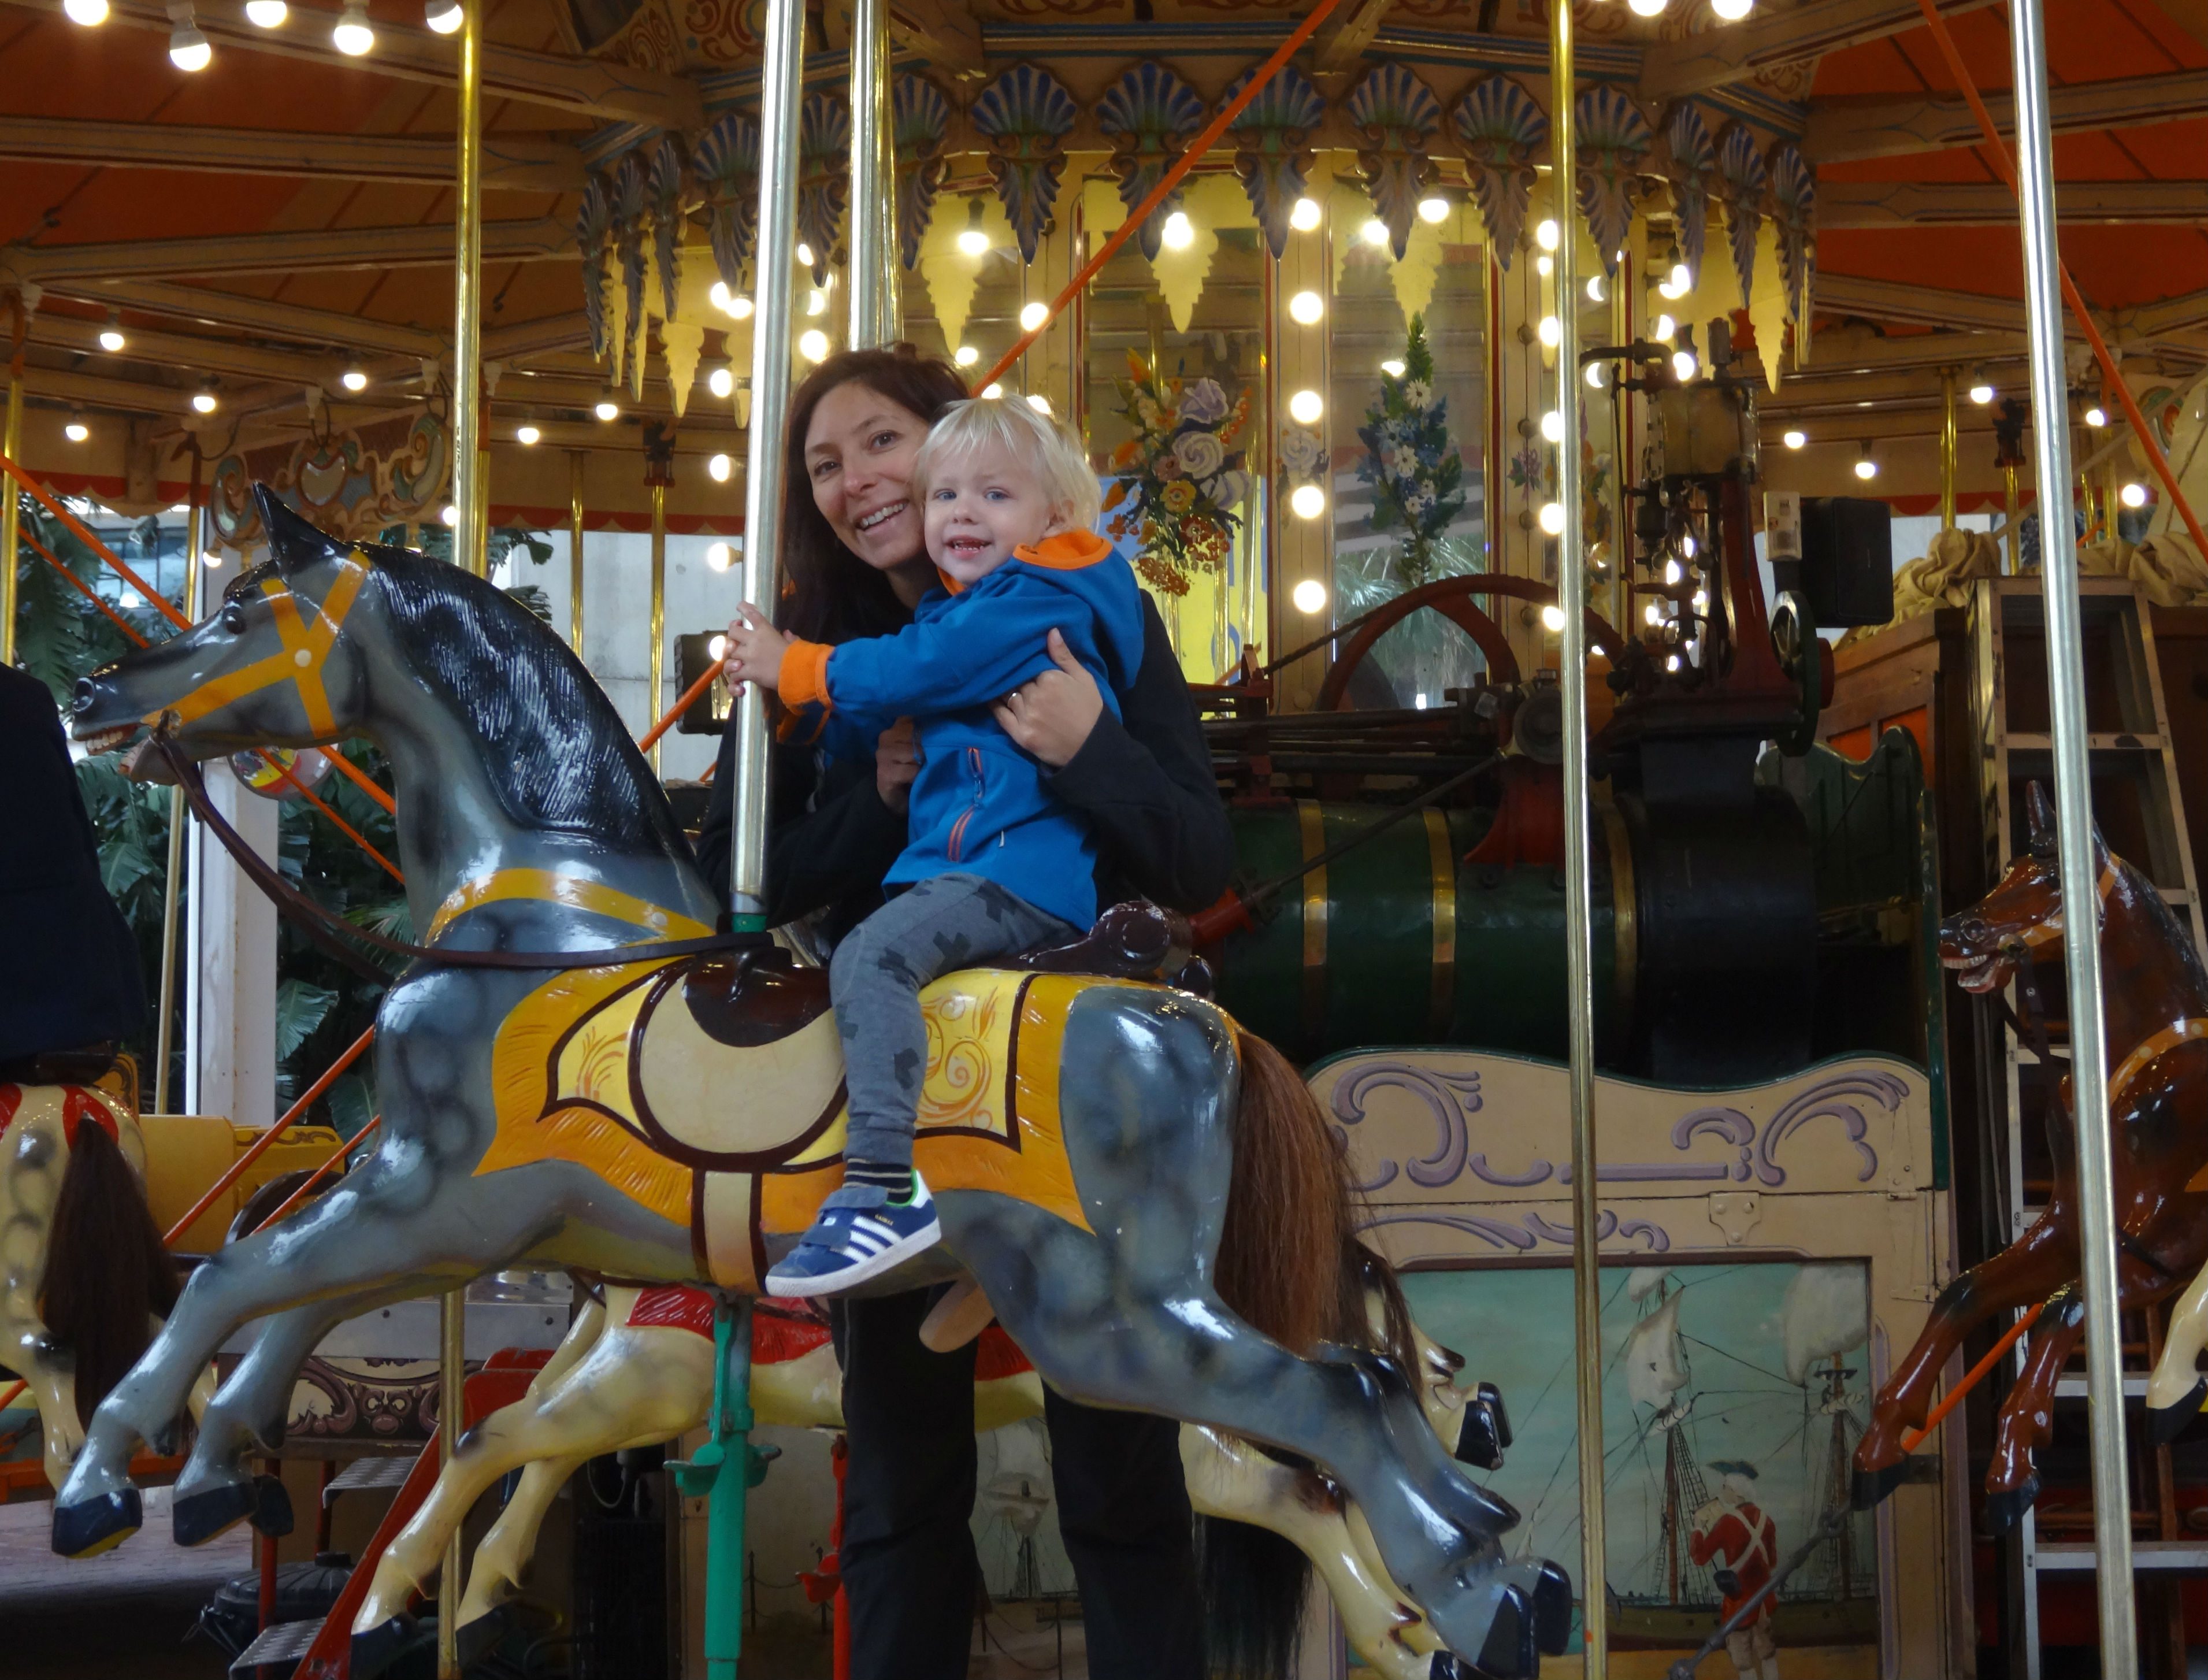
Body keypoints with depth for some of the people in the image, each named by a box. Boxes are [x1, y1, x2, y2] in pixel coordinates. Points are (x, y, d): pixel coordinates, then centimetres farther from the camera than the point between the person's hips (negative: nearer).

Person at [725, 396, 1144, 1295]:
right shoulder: (956, 611, 21)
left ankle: (884, 1189, -35)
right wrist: (798, 694, 5)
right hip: (949, 865, 11)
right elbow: (884, 718, 23)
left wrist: (794, 668, -3)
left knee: (870, 955, -28)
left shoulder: (1039, 603, -9)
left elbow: (912, 670, -15)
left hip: (1024, 869, -11)